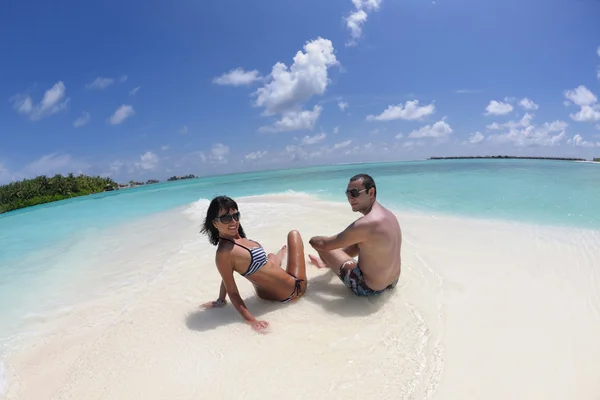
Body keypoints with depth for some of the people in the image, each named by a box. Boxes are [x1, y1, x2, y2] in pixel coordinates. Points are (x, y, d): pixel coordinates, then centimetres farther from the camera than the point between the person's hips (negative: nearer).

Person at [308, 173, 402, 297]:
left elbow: (323, 244, -18)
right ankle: (327, 262, 48)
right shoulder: (388, 214, 0)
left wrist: (312, 240, 5)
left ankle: (327, 261, 35)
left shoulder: (365, 224, -28)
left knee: (325, 246, 0)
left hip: (368, 288, -8)